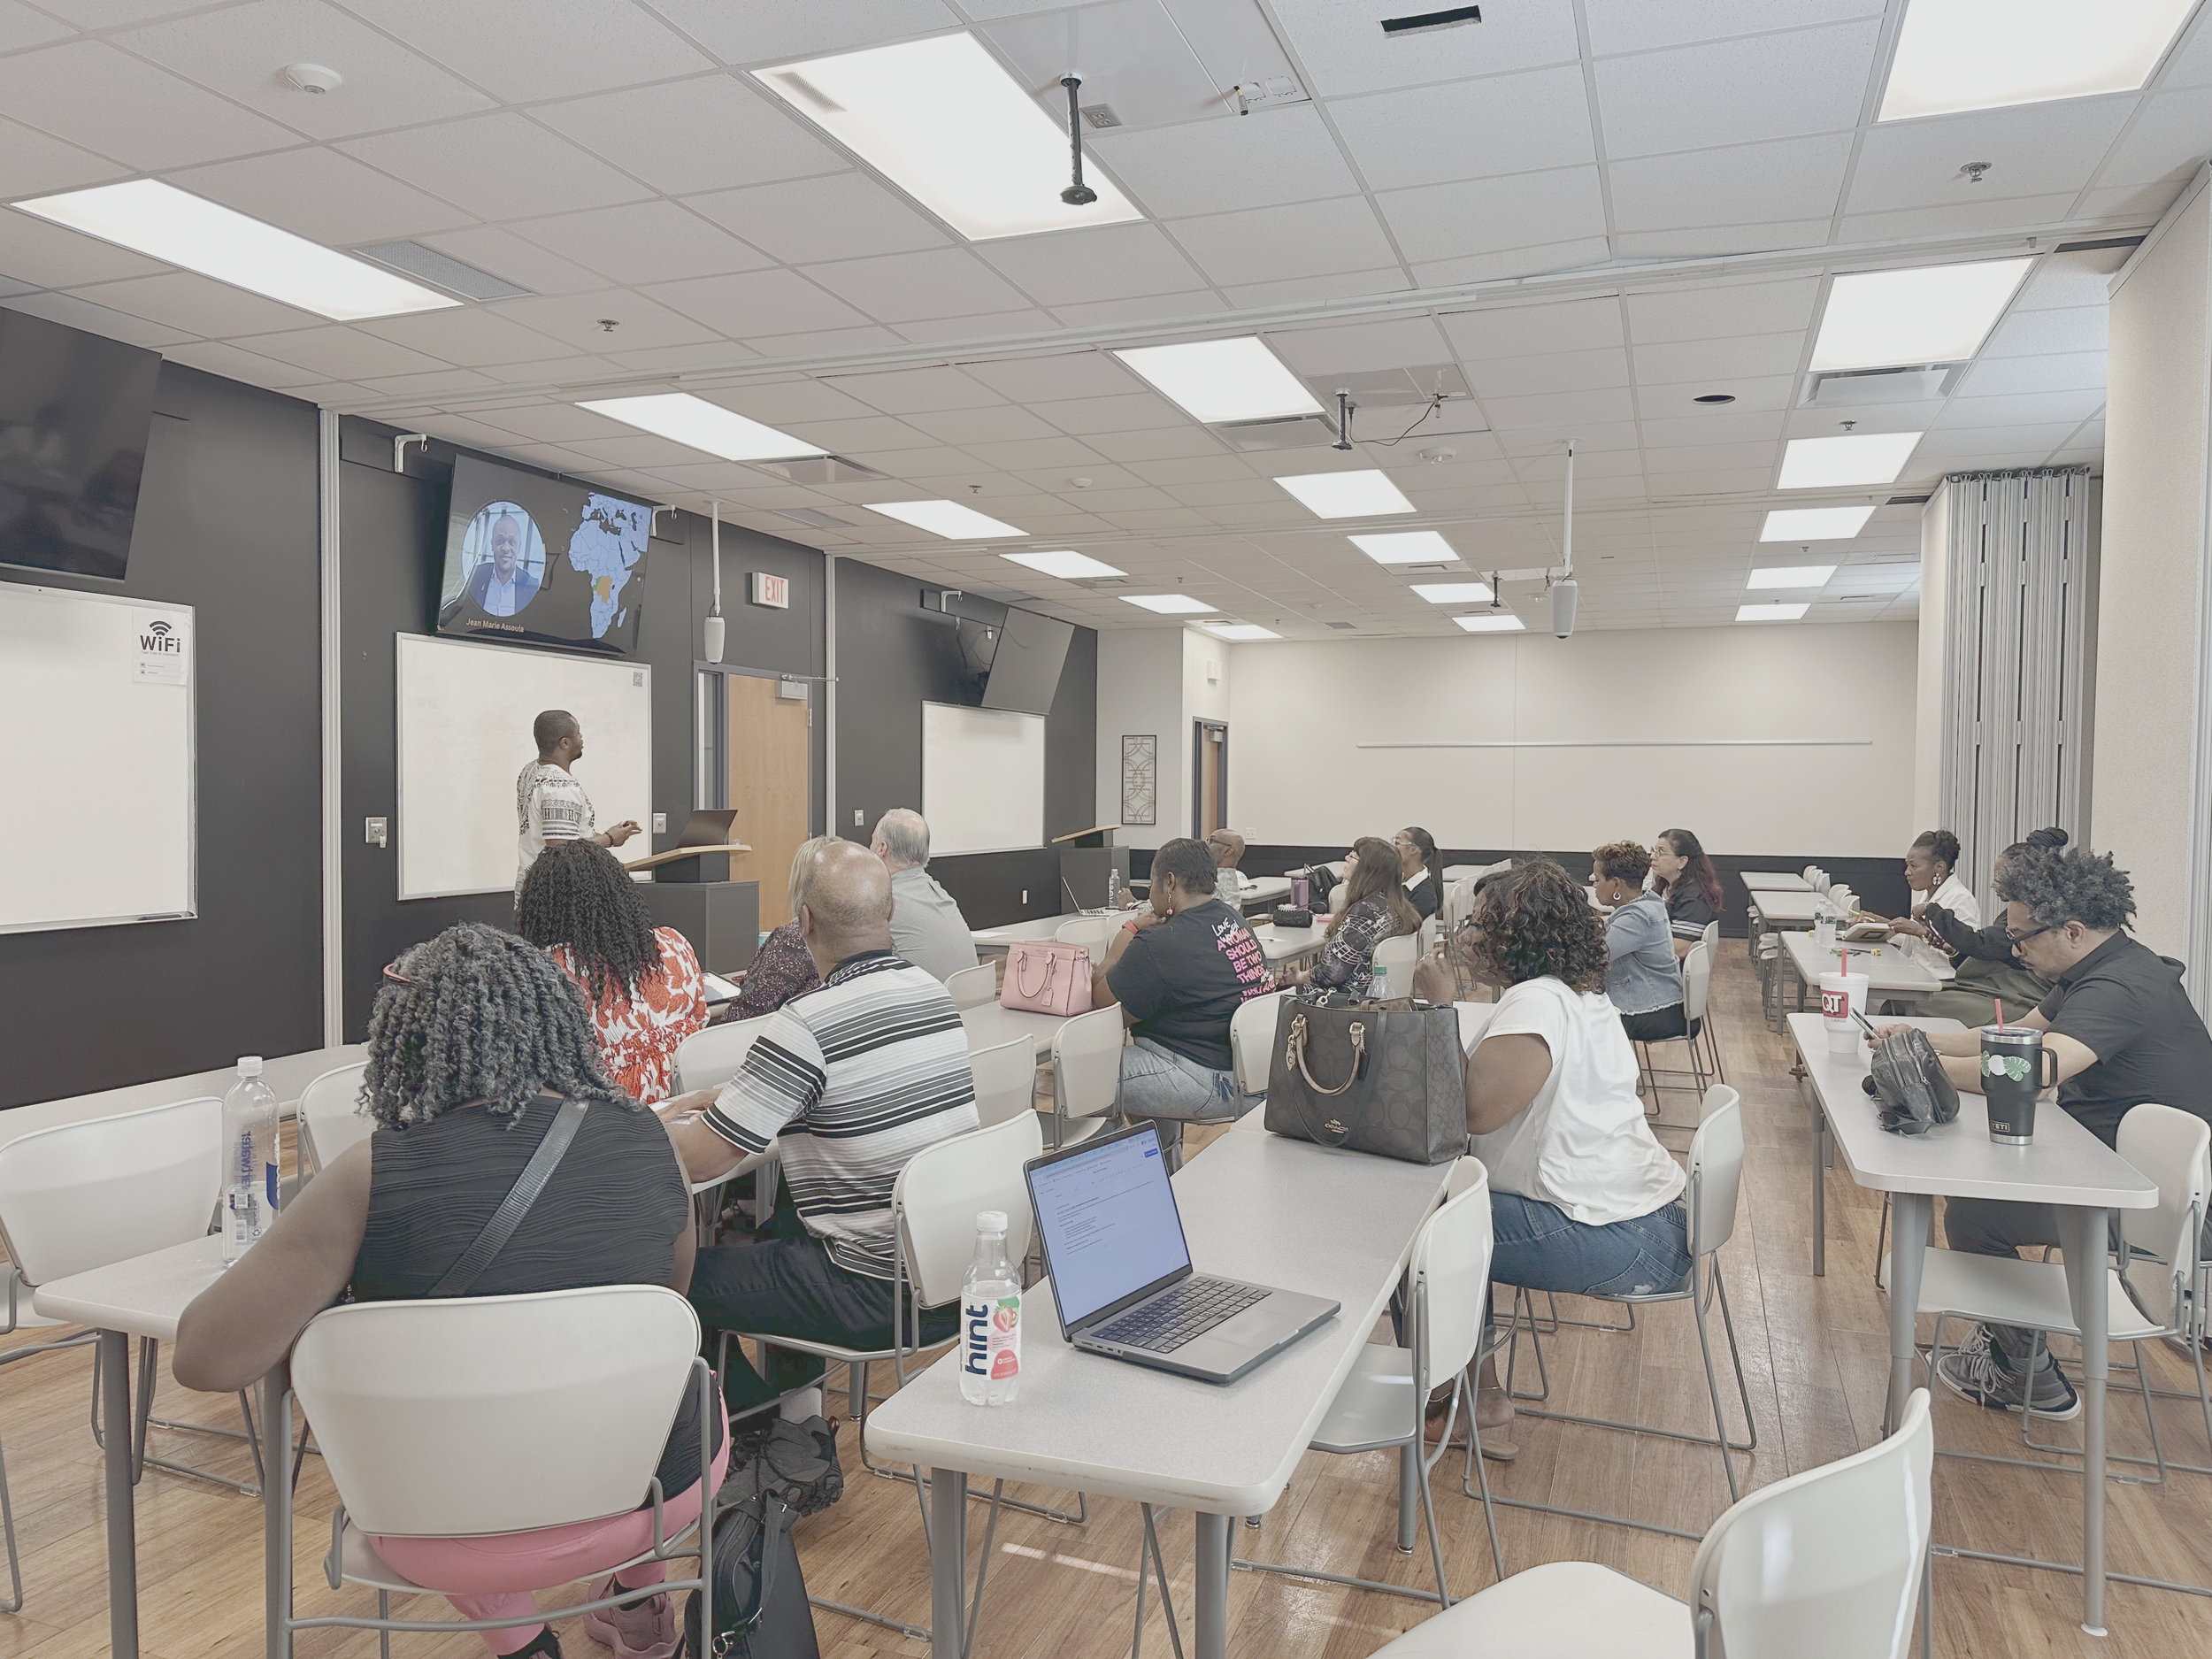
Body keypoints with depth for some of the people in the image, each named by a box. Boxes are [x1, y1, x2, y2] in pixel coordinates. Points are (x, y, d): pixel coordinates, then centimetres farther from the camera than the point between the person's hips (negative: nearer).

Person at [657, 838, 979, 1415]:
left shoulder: (806, 1024, -23)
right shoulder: (933, 992, 3)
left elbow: (700, 1160, -18)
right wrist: (719, 1097, 17)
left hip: (876, 1295, -8)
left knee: (681, 1273, 7)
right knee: (774, 1226, 29)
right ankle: (797, 1387, 38)